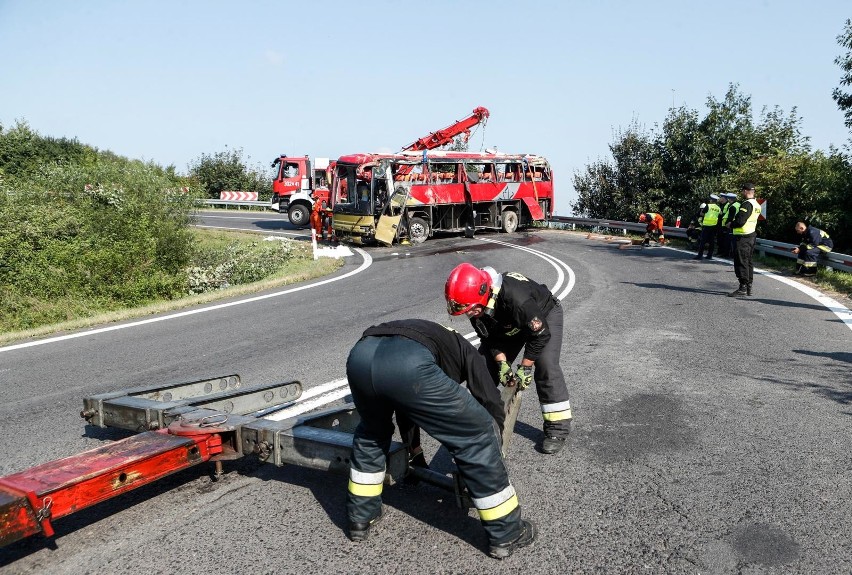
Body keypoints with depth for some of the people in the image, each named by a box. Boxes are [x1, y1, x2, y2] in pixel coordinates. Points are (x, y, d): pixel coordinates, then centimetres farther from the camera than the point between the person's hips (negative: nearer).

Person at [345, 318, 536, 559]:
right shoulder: (464, 350, 34)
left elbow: (406, 406, 53)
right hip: (408, 365, -6)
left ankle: (361, 518, 45)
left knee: (371, 433, 37)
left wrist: (414, 452, 63)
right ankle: (506, 534, 24)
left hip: (359, 356, 6)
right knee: (477, 436, 14)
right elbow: (492, 405, 26)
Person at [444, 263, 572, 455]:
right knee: (483, 364, 0)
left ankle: (558, 427, -11)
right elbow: (489, 338, -9)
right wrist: (502, 363, -19)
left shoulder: (516, 298, -45)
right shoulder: (478, 304, -24)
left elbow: (540, 334, -32)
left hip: (544, 315, -6)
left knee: (546, 365, -22)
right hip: (508, 324, 6)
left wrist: (524, 367, -23)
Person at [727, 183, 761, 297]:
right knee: (748, 262, 15)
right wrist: (734, 223, 16)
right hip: (752, 235, 10)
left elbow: (740, 221, -25)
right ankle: (748, 287, 20)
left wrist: (731, 224, -7)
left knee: (741, 262, -7)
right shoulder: (757, 205, 13)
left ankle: (743, 287, -8)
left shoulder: (747, 204, -18)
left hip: (742, 237, -10)